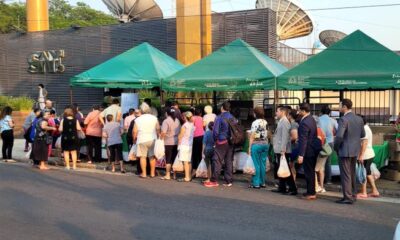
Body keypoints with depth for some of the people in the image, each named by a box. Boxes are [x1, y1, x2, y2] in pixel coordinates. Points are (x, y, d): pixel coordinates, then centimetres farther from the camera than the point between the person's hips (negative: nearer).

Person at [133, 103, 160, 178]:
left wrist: (134, 139, 12)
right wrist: (158, 137, 14)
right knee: (152, 157, 10)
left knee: (143, 156, 5)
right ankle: (152, 173, 15)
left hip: (142, 140, -2)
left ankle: (144, 173, 5)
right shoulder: (154, 118, 1)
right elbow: (158, 129, 2)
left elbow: (135, 131, -2)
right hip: (152, 139, 2)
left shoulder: (138, 120, -3)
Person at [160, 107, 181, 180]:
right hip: (176, 142, 6)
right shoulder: (177, 120, 7)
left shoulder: (166, 121, -12)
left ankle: (167, 175, 3)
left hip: (169, 142, -6)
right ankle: (175, 174, 16)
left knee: (168, 159, 1)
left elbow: (163, 132, -20)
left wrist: (161, 138, -5)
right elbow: (180, 131, 10)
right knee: (175, 159, 12)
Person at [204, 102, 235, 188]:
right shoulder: (233, 118, 7)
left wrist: (215, 139, 4)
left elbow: (215, 131, -12)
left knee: (217, 161, -1)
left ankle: (214, 180, 0)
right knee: (229, 161, 9)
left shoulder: (219, 118, -9)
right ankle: (228, 180, 12)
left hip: (222, 142, -5)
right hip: (230, 142, 5)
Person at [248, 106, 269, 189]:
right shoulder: (266, 122, 7)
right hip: (265, 144, 6)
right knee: (263, 163, 10)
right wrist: (265, 143, 18)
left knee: (256, 164, -1)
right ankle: (262, 182, 16)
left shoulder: (255, 123, -11)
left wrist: (249, 147, -7)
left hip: (256, 145, -6)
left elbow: (252, 137, -11)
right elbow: (267, 135, 11)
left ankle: (256, 183, 2)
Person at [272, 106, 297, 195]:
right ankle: (282, 188, 22)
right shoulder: (281, 121, 17)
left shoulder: (284, 122, -13)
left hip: (282, 151, -10)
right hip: (279, 151, 10)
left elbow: (285, 137, -20)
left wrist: (283, 150, -24)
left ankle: (293, 189, -2)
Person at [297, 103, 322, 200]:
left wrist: (301, 155, -23)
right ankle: (311, 191, 28)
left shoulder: (304, 123, -22)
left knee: (309, 172, 0)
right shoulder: (311, 119, 8)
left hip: (308, 150, -10)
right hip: (314, 149, 10)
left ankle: (311, 193, 8)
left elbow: (303, 140, -25)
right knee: (311, 171, 17)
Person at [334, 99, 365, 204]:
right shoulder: (359, 119, 5)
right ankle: (352, 195, 27)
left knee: (345, 175, -1)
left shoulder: (343, 119, -19)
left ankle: (348, 197, 3)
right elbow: (363, 134, 13)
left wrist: (336, 147, -9)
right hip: (355, 150, 8)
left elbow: (339, 136, -25)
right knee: (352, 174, 18)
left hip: (345, 150, -8)